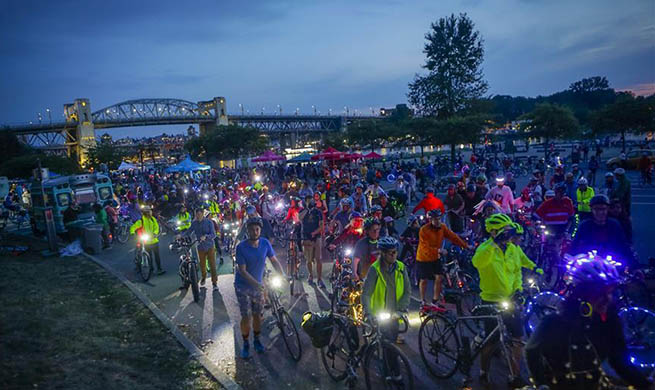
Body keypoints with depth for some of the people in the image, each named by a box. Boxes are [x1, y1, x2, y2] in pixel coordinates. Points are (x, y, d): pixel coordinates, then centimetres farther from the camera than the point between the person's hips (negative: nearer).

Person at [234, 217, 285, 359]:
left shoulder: (265, 243, -10)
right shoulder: (241, 247, -20)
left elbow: (274, 261, 0)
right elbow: (242, 271, -20)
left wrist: (283, 277, -11)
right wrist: (257, 284, -29)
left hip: (258, 285, 3)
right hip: (243, 286, -3)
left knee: (257, 315, 10)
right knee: (246, 317, -1)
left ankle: (257, 340, 31)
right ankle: (246, 344, 19)